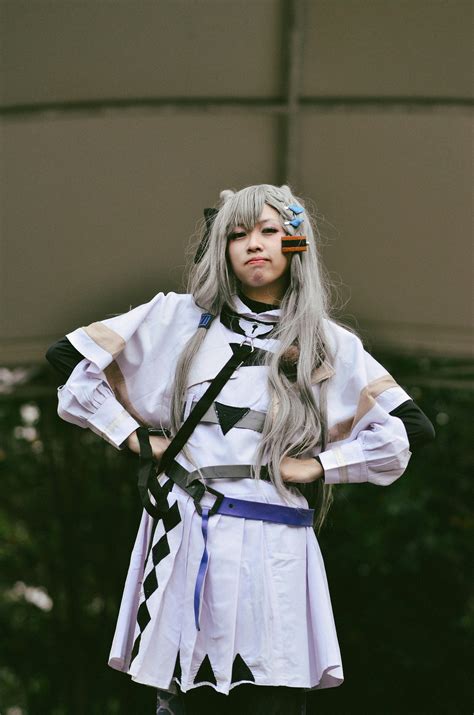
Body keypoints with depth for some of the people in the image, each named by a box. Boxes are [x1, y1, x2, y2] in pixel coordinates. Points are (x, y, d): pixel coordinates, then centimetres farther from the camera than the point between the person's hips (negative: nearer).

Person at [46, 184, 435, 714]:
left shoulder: (331, 345, 9)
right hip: (187, 545, 0)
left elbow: (411, 429, 5)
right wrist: (134, 436, 4)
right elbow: (68, 359, 8)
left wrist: (319, 465, -1)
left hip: (278, 551, 0)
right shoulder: (179, 319, 8)